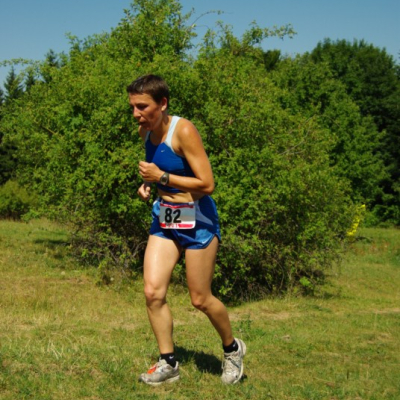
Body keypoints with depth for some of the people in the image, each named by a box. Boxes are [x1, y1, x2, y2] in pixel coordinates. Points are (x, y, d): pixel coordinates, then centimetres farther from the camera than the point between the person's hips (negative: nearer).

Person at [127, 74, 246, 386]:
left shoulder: (183, 131, -20)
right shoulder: (145, 131, 3)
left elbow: (207, 184, -22)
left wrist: (162, 177, -21)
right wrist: (149, 184, 3)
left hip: (197, 220, -7)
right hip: (164, 219, 7)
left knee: (200, 299, 3)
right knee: (153, 292, -4)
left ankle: (232, 349, 29)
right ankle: (168, 363, 10)